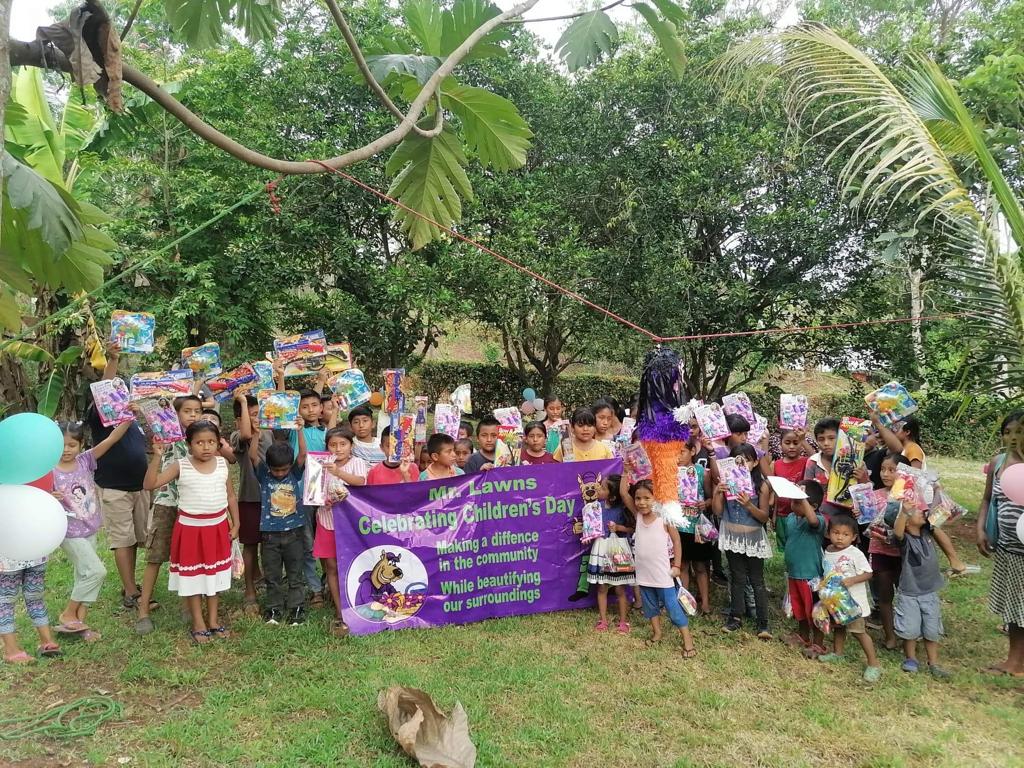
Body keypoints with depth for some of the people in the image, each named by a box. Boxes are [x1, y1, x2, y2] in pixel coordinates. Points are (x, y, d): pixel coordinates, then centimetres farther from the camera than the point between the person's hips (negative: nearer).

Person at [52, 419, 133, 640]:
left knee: (85, 576, 12)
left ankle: (79, 621, 24)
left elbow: (111, 439, -13)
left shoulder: (85, 460, -4)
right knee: (96, 571, -11)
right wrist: (51, 499, -32)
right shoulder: (51, 472, -14)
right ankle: (68, 615, 6)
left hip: (89, 531, 5)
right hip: (70, 533, -5)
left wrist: (129, 419, -24)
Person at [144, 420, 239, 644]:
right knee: (192, 577, 8)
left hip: (218, 527, 3)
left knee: (215, 575, 14)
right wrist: (156, 457, -29)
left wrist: (235, 524, 5)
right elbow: (150, 484, -18)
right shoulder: (181, 466, -12)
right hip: (190, 528, -3)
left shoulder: (222, 464, -3)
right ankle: (198, 624, 22)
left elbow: (231, 496, 6)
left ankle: (213, 621, 29)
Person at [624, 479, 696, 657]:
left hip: (662, 572, -5)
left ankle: (687, 640, 9)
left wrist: (676, 565, -7)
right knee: (650, 604, 18)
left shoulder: (664, 518, -13)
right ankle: (656, 632, 35)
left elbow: (676, 541, -5)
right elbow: (624, 494, -5)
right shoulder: (638, 515, -1)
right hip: (644, 572, 5)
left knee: (672, 605, 0)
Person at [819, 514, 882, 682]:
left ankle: (874, 664, 5)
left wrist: (852, 580, -28)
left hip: (853, 599, -6)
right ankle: (837, 653, 40)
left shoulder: (855, 553, -17)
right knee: (838, 627, 22)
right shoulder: (827, 552, 1)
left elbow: (868, 573, -16)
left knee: (858, 630, -5)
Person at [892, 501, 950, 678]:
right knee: (910, 630, 3)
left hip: (930, 593, 5)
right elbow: (897, 532, -40)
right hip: (909, 594, -5)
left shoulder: (927, 532, 2)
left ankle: (933, 664, 24)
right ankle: (910, 658, 26)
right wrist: (904, 510, -56)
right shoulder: (905, 539, -17)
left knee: (932, 630, 11)